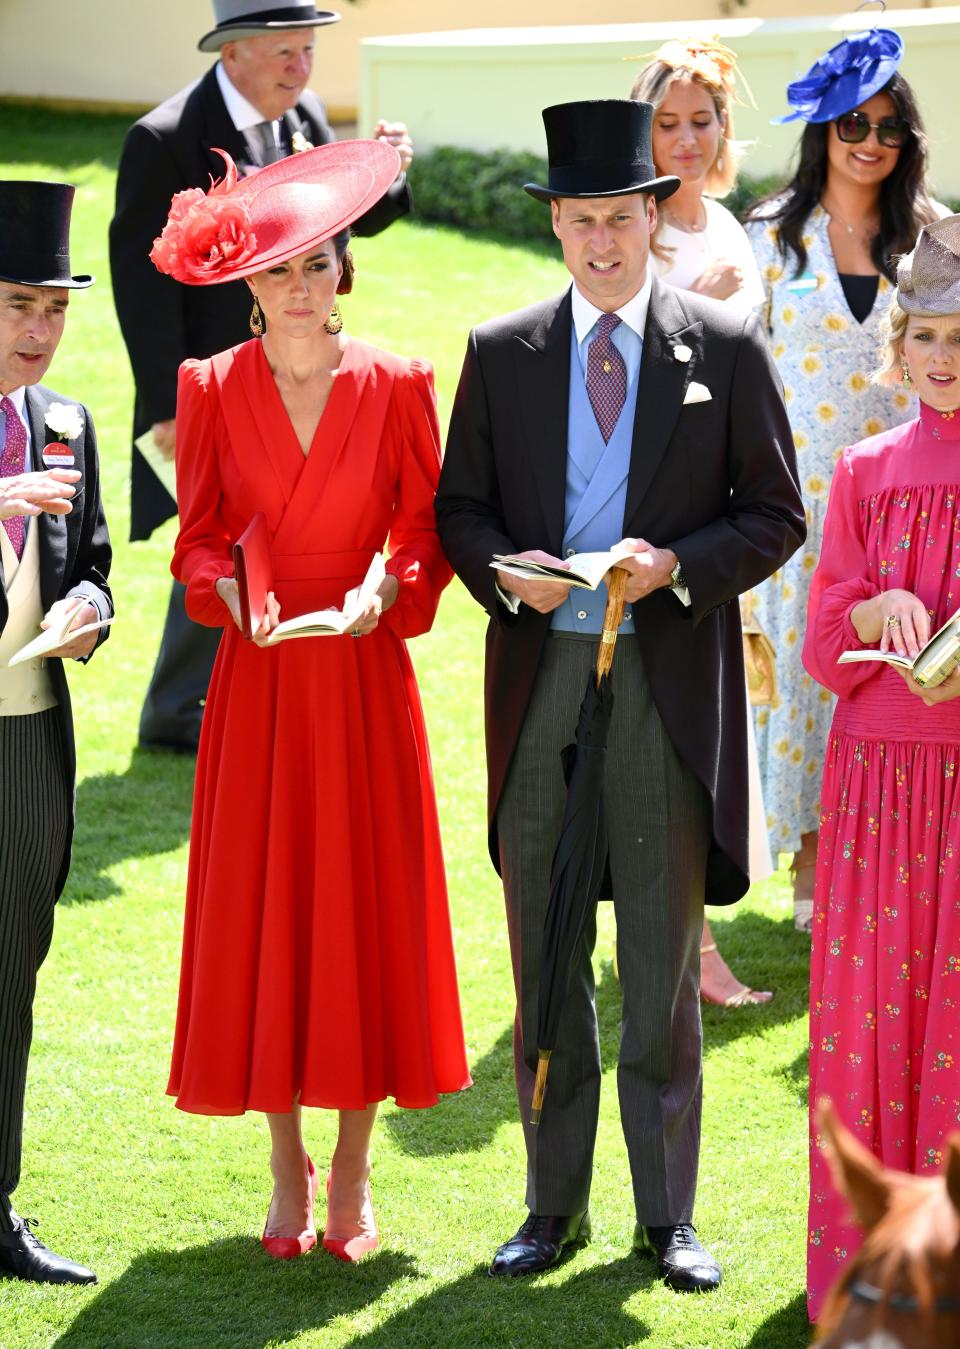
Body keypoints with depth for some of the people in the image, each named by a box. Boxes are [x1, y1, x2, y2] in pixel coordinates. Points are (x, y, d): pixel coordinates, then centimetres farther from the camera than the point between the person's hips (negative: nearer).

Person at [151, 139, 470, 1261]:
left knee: (365, 907, 2)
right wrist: (230, 592, -17)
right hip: (258, 677, 1)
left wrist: (391, 585, -16)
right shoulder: (213, 389, 2)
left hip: (364, 675, -1)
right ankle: (288, 1172, 14)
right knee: (260, 908, 2)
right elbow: (199, 536, 3)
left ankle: (352, 1177, 12)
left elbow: (426, 524, 3)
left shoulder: (396, 387, 0)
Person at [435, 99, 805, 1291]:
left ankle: (667, 1216, 12)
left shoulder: (726, 349, 2)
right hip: (539, 676, 2)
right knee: (545, 959, 7)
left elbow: (774, 515, 3)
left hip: (669, 683, -2)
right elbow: (459, 509, 11)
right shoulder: (500, 354, 7)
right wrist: (504, 571, -10)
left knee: (664, 961, 2)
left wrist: (674, 565, -13)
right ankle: (554, 1204, 18)